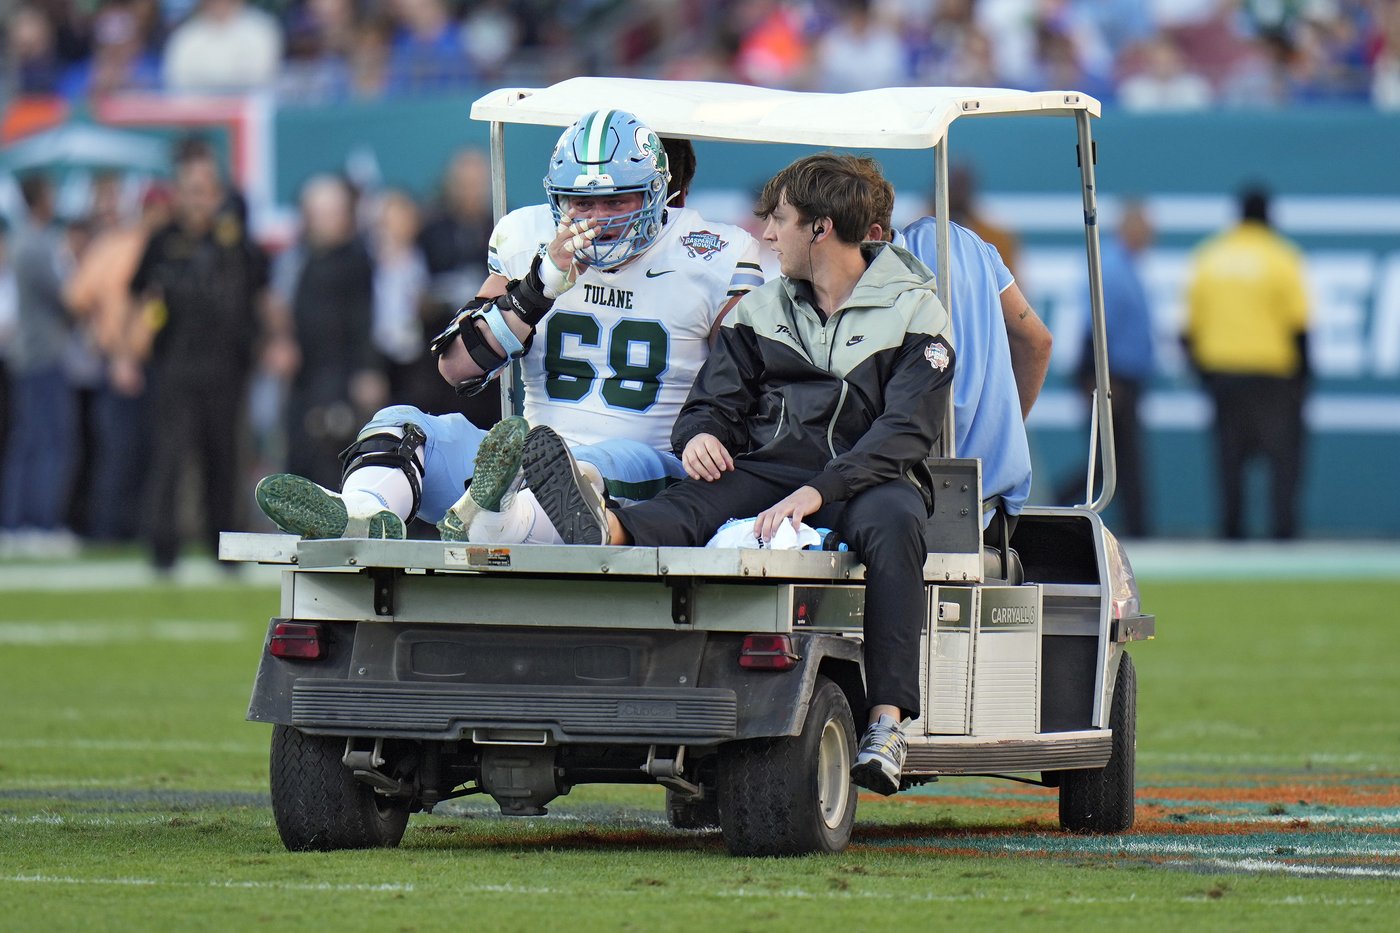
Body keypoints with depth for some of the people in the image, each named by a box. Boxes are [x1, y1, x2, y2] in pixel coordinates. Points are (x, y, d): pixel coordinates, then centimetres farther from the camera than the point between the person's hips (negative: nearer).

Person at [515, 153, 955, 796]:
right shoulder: (761, 310, 18)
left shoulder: (913, 309, 1)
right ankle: (602, 532, -65)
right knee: (694, 504, -29)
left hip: (867, 478, -3)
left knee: (891, 521, -38)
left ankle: (887, 722, -43)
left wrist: (820, 491, -26)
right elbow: (717, 400, 12)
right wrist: (699, 435, -15)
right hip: (769, 472, 3)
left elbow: (907, 428, -11)